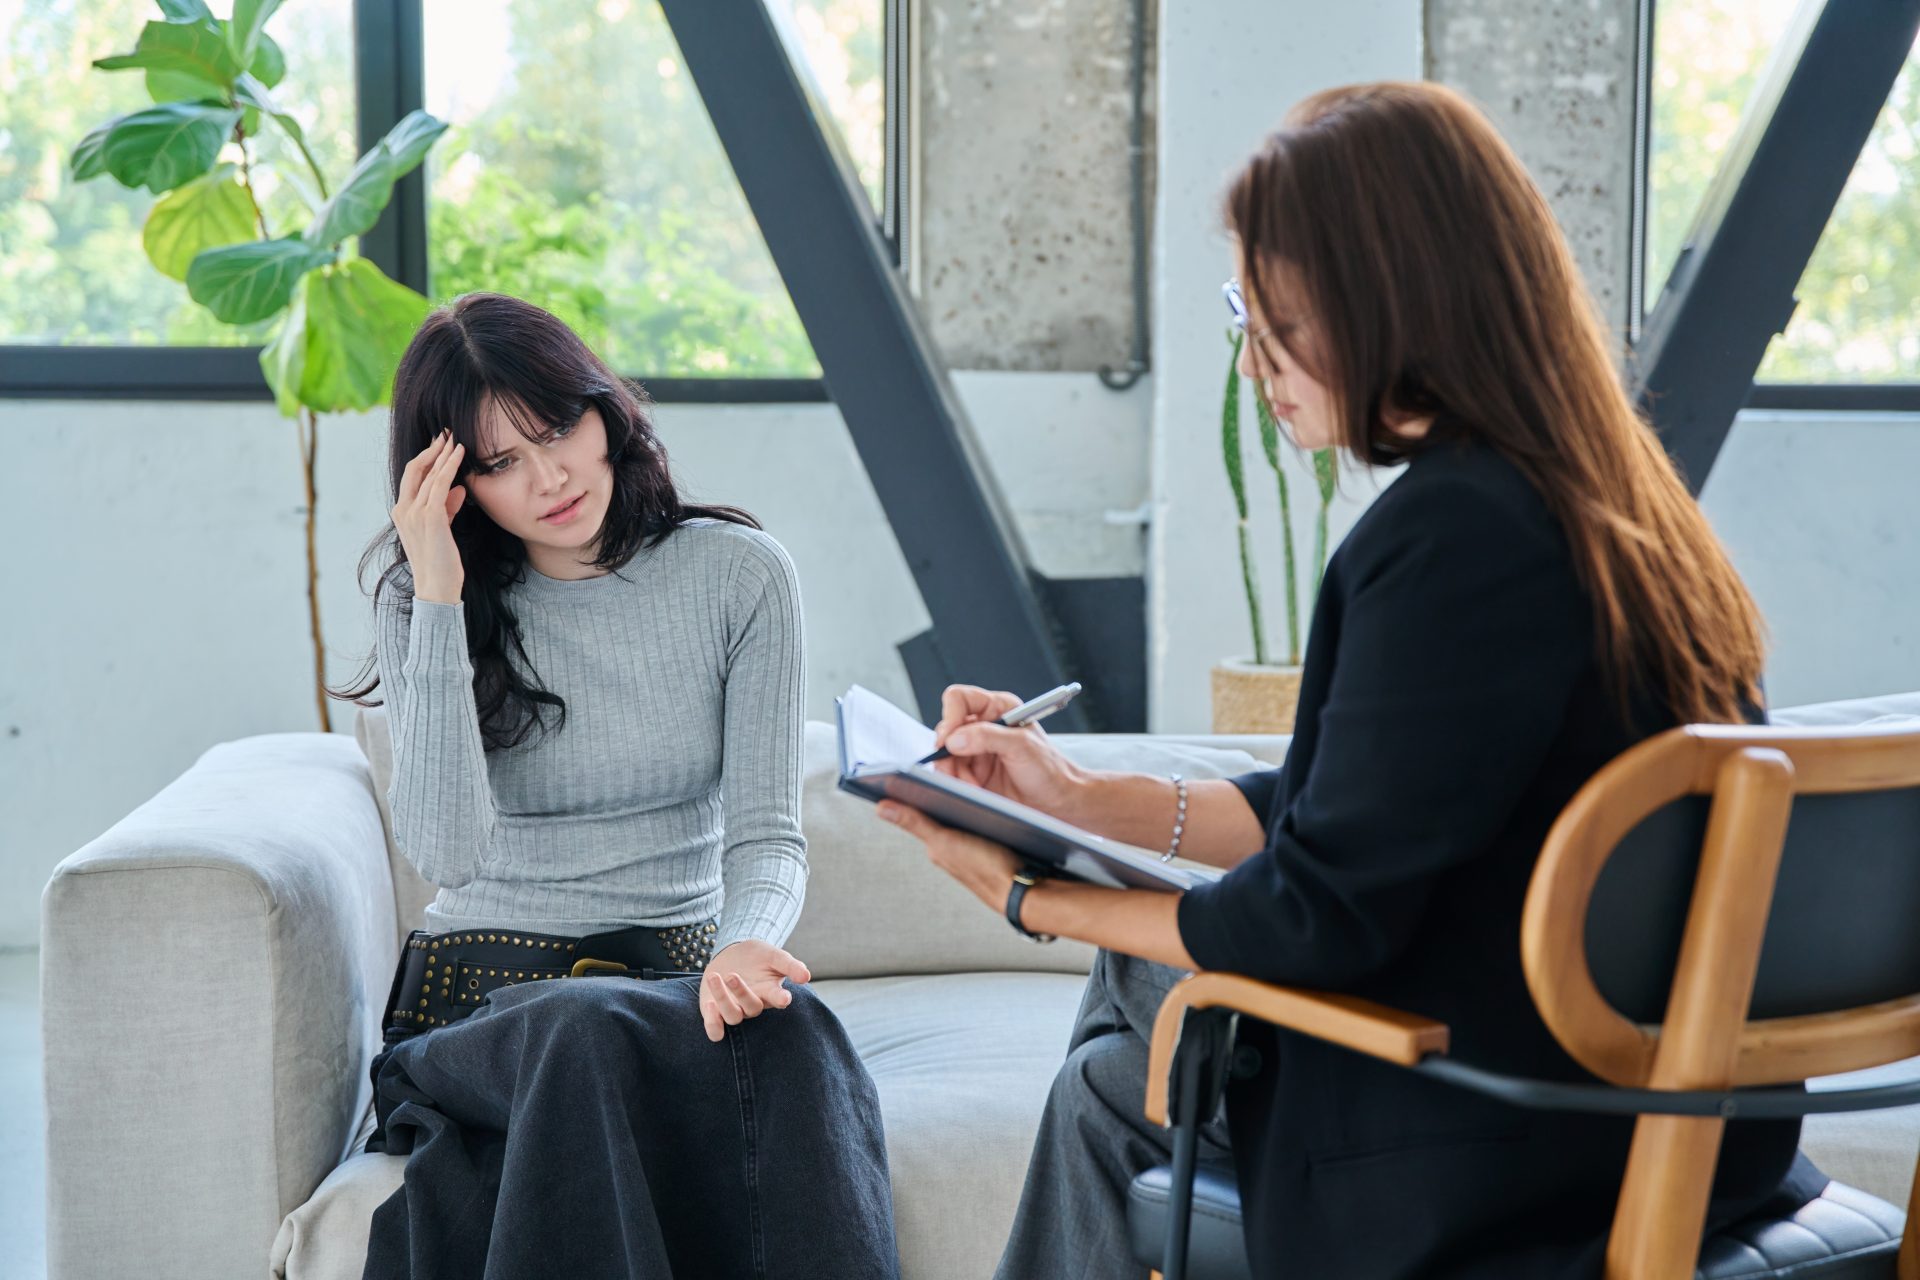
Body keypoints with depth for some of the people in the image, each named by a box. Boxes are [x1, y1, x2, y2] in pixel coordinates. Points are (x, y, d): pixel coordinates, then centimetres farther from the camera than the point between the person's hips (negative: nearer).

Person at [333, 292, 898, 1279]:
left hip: (674, 975, 1)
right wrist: (440, 601, -14)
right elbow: (447, 851, -12)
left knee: (784, 1024, -35)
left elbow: (765, 830, -2)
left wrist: (743, 945, -26)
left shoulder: (738, 575, 4)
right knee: (591, 1034, -37)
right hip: (483, 988, 0)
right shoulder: (426, 606, 3)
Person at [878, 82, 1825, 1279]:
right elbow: (1352, 814, 13)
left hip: (1498, 1166, -9)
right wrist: (1084, 798, 13)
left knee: (1107, 1092, 16)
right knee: (1135, 969, 23)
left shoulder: (1448, 538, -25)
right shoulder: (1607, 507, 4)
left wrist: (1035, 896, -7)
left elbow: (1318, 920, -20)